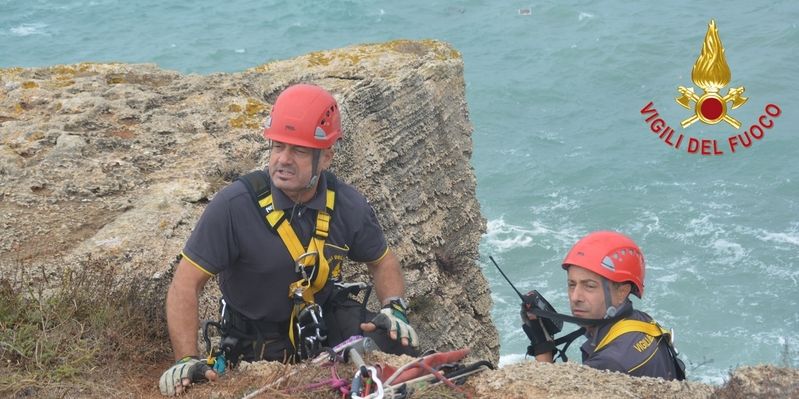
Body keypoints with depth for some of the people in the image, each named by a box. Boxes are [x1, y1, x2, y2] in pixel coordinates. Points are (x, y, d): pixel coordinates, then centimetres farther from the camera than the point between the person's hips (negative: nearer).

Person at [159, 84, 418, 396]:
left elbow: (382, 262, 9)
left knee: (396, 345, -21)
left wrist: (395, 308, -11)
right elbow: (186, 283, -20)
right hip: (255, 347, -1)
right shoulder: (234, 205, -22)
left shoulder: (348, 206, -10)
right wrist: (187, 359, -29)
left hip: (325, 322, 2)